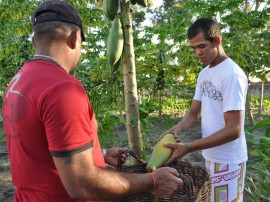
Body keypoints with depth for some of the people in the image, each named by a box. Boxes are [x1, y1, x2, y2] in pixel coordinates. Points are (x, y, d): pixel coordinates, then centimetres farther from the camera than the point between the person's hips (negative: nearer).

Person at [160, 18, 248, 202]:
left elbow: (233, 130, -24)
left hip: (227, 161, -7)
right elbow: (194, 112, 9)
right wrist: (179, 127, -13)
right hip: (210, 156, 8)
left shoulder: (232, 74, -21)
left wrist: (188, 148, -27)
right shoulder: (204, 73, 6)